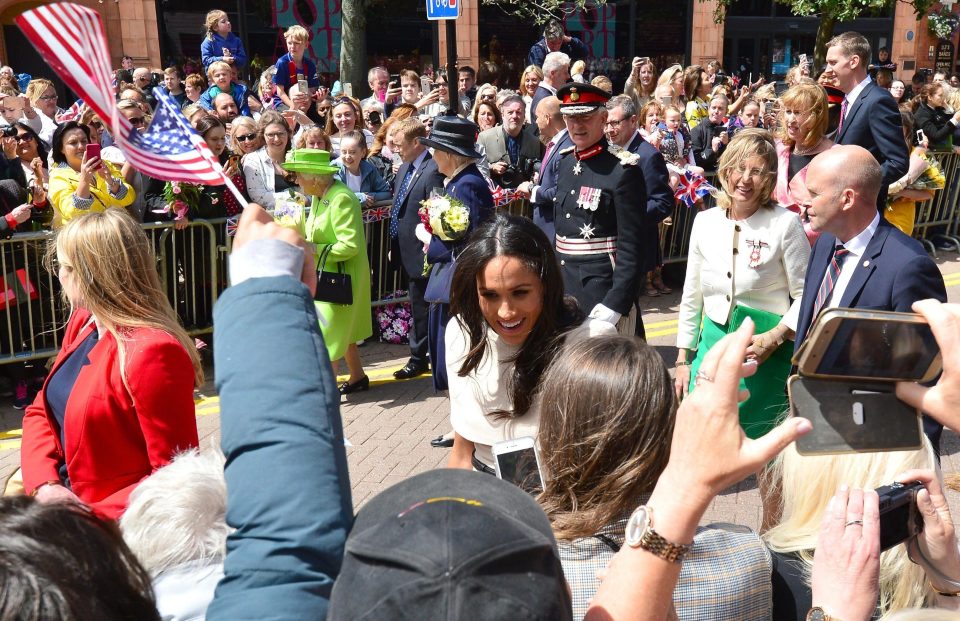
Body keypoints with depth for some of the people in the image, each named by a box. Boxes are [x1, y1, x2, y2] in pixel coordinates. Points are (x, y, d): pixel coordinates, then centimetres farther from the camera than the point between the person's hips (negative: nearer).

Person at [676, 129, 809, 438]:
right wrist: (683, 358, 12)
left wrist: (775, 338, -18)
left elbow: (805, 295, -5)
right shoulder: (705, 222, 4)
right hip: (711, 345, 4)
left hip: (764, 353, -4)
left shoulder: (785, 224, -9)